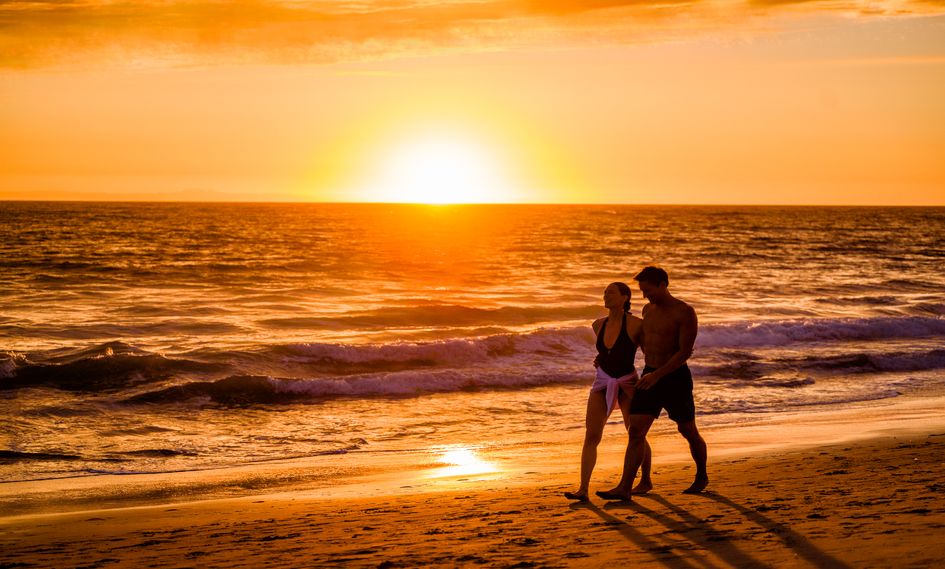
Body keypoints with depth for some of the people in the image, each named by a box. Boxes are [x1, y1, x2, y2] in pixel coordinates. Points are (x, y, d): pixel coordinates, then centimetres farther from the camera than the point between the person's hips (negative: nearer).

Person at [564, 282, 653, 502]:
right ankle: (583, 489, -12)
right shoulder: (598, 325, 2)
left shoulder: (635, 325, -14)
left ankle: (645, 481, 31)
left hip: (627, 383, -4)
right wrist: (600, 359, 7)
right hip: (603, 383, 4)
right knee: (591, 436, -8)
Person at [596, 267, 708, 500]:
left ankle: (702, 476, 34)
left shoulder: (684, 312, -12)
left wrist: (658, 375, -25)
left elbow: (685, 351, -19)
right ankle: (624, 488, -13)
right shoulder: (648, 310, 10)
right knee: (636, 431, -7)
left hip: (676, 378, -6)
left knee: (688, 432, 10)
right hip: (650, 376, 6)